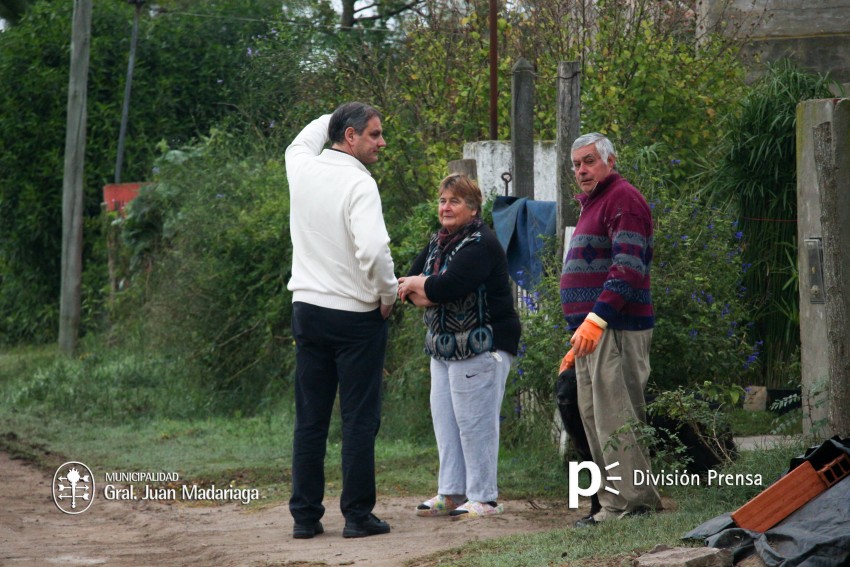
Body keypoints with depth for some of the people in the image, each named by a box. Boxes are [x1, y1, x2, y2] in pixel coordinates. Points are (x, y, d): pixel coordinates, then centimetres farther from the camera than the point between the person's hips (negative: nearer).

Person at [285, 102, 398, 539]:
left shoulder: (302, 168, 4)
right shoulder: (359, 184, -15)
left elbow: (300, 142, 31)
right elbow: (373, 249, -26)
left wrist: (333, 116, 33)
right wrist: (388, 294, -10)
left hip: (307, 308, 6)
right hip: (356, 315, -6)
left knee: (310, 419, 10)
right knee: (359, 419, 1)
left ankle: (305, 516, 12)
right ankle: (358, 515, 3)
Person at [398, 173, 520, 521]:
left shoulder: (480, 244, -14)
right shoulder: (437, 243, 15)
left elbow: (447, 286, -25)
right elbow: (407, 282, 8)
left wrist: (416, 284, -7)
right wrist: (421, 290, -15)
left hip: (481, 346, -9)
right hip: (444, 346, 9)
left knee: (474, 422, -7)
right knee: (444, 418, 9)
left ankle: (484, 498, -2)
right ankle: (452, 492, 16)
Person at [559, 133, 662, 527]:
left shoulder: (623, 199, -8)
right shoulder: (592, 205, 25)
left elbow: (628, 268, -19)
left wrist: (596, 318, -27)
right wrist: (579, 340, 26)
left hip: (614, 329, -11)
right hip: (591, 331, 11)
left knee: (614, 418, -12)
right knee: (594, 418, 10)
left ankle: (631, 503, -11)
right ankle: (614, 503, 13)